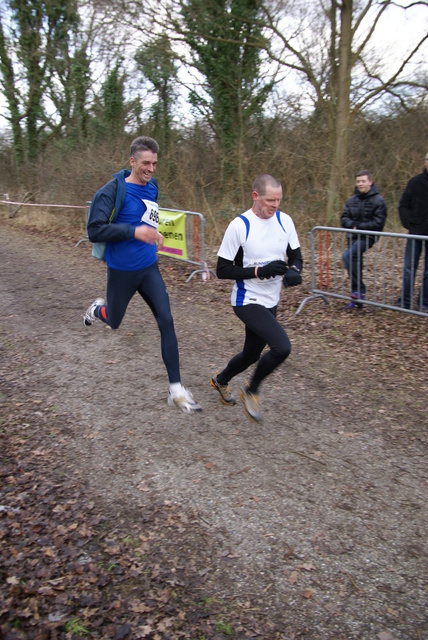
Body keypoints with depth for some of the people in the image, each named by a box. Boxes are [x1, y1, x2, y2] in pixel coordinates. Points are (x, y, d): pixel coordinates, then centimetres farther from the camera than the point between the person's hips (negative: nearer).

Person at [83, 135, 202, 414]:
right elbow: (95, 230, -23)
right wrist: (134, 231, -30)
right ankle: (98, 308, 57)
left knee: (166, 321, -8)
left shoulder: (152, 187, 5)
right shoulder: (113, 190, -16)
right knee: (114, 321, 16)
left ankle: (176, 389, -2)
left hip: (149, 269, 5)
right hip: (121, 271, -4)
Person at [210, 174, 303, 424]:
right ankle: (252, 391, 4)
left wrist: (293, 271, -15)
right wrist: (260, 271, -24)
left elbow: (296, 256, 9)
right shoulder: (239, 226, -17)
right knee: (282, 347, -23)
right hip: (248, 301, -7)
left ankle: (220, 380, 51)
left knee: (251, 355, 20)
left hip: (270, 302, 7)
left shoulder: (285, 221, -1)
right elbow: (223, 270, -14)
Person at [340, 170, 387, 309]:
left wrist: (359, 226, -15)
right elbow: (344, 217, 9)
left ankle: (358, 290, -21)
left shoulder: (378, 201, -6)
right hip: (353, 237, 7)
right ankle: (357, 299, 17)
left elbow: (378, 222, -12)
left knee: (348, 256, -27)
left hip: (367, 237, -6)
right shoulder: (352, 200, 11)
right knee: (355, 263, 7)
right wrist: (352, 225, -12)